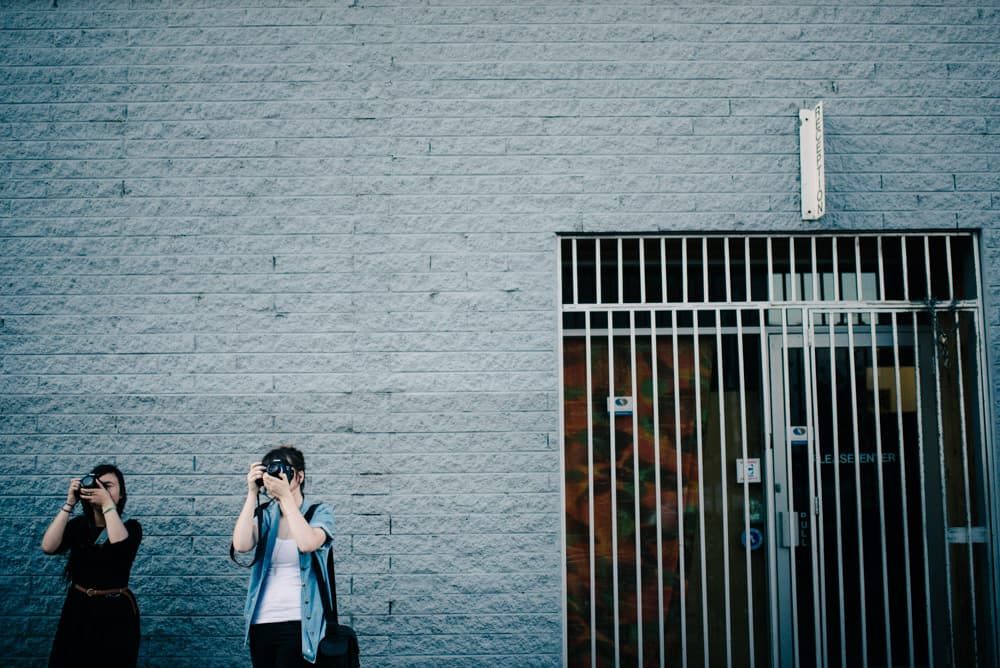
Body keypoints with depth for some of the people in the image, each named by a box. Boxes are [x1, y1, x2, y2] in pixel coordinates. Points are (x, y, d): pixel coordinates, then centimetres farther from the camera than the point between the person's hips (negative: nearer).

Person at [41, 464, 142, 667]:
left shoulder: (130, 526, -5)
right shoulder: (78, 524, 4)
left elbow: (120, 546, -28)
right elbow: (48, 547, -13)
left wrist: (107, 503, -25)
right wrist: (69, 504, -15)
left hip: (115, 611, -3)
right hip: (78, 608, 3)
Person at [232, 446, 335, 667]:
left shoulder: (319, 512, 0)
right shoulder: (264, 514, 7)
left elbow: (307, 543, -21)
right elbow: (241, 545, -12)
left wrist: (285, 496, -20)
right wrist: (252, 494, -12)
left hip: (299, 624, -3)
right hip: (261, 622, 4)